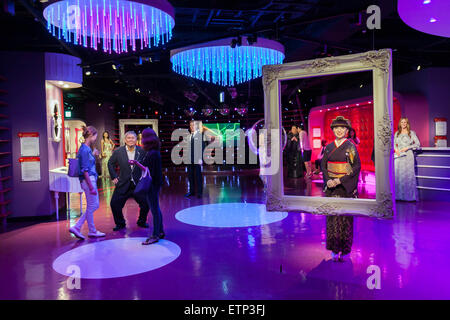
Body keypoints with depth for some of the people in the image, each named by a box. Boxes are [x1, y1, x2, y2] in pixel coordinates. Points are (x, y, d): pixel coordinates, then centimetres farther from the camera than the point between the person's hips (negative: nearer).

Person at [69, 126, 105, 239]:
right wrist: (91, 187, -20)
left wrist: (93, 155, 12)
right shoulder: (85, 149, -17)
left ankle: (77, 227, 15)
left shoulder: (87, 148, 12)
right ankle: (92, 231, 18)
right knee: (91, 207, 3)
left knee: (95, 205, 14)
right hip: (88, 180, -10)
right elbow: (85, 170, -20)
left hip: (91, 179, 10)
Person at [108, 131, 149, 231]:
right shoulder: (118, 151, -2)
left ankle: (141, 222, 24)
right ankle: (120, 223, 19)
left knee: (146, 203, -3)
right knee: (114, 203, -3)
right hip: (123, 184, 0)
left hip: (138, 184, 0)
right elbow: (110, 163, 10)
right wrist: (114, 177, 4)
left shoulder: (142, 151, -4)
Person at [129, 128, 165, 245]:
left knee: (155, 209, -1)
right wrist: (137, 163, 15)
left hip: (153, 184, -10)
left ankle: (155, 235, 8)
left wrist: (137, 163, -12)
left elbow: (149, 171, -22)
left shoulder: (152, 154, -21)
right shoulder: (154, 152, 9)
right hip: (155, 183, 10)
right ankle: (160, 231, 29)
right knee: (156, 208, 17)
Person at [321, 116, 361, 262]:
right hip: (331, 186, 4)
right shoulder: (328, 147, 8)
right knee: (332, 215, 2)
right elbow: (323, 164, 9)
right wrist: (328, 180, -8)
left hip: (346, 186, -3)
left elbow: (357, 166, -8)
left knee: (345, 216, 1)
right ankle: (334, 249, 11)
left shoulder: (350, 146, -3)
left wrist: (340, 180, -16)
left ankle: (345, 250, 12)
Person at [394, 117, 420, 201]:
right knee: (399, 175, 1)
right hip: (399, 156, 3)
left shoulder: (411, 133, 3)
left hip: (408, 155, -3)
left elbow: (418, 143, -1)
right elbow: (394, 144, 18)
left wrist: (407, 147, -10)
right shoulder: (397, 133, 13)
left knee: (408, 174, -6)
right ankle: (399, 195, 6)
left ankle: (410, 196, -1)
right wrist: (396, 149, -2)